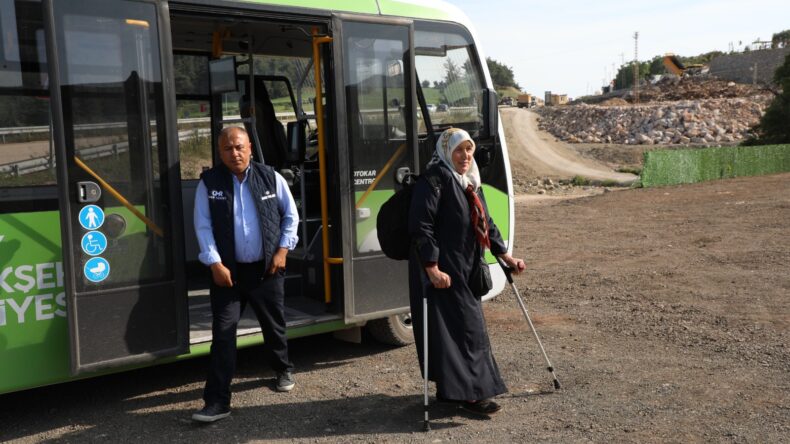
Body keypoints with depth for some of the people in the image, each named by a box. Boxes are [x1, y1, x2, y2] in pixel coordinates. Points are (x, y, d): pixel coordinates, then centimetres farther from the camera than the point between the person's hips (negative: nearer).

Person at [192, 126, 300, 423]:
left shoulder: (270, 177, 0)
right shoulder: (209, 183, -3)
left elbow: (291, 215, 8)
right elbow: (203, 226, -4)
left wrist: (282, 250, -1)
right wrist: (215, 264, -11)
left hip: (266, 269, 1)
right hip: (228, 271, -1)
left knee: (274, 325, 17)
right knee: (223, 334, -5)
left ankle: (283, 370, 44)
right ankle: (217, 400, -1)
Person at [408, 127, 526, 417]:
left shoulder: (468, 182, 14)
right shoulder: (434, 180, -14)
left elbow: (485, 223, 22)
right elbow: (420, 227, -20)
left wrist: (505, 256, 22)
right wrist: (432, 269, -24)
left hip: (465, 268, 9)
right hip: (441, 271, -9)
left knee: (467, 325, 13)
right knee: (460, 327, -5)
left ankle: (449, 390, 25)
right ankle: (469, 393, 4)